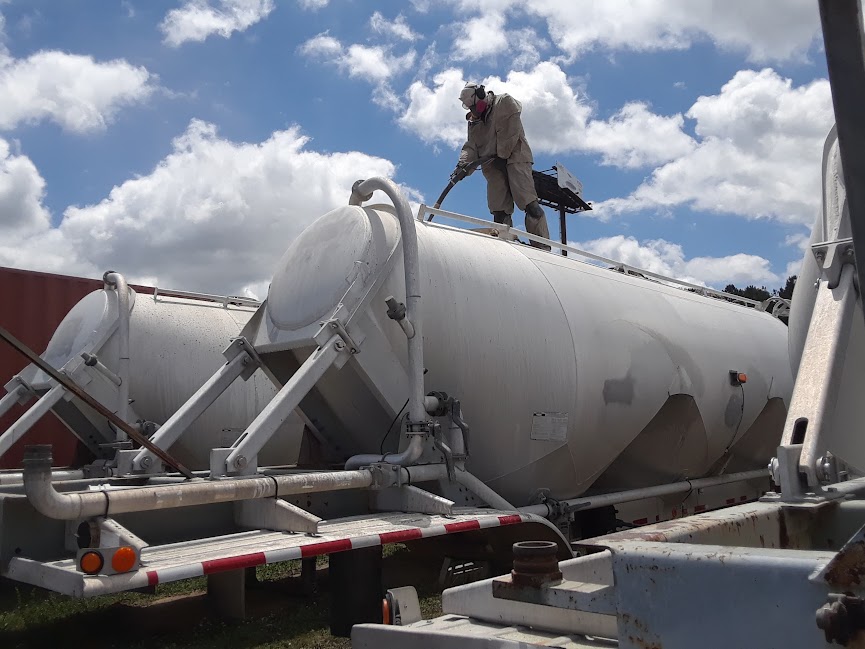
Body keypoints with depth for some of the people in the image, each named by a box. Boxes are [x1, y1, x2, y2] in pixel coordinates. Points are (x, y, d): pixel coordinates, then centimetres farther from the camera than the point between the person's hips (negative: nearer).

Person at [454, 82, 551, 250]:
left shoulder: (504, 102, 4)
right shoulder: (474, 122, 20)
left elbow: (510, 131, -7)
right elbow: (471, 146, 8)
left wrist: (502, 156, -10)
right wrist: (463, 164, -12)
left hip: (514, 157, -6)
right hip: (493, 166, 6)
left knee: (529, 203, -18)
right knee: (500, 210, -5)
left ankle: (543, 247, -22)